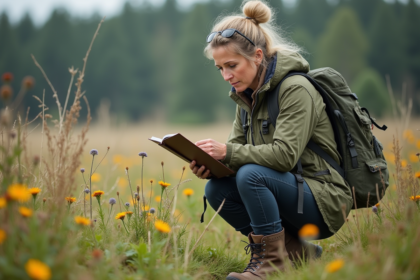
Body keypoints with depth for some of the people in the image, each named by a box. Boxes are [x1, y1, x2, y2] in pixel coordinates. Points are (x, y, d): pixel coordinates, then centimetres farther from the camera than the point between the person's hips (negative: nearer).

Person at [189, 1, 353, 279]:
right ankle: (295, 249, 2)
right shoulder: (247, 95, 8)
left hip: (324, 201, -9)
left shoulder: (295, 89, -19)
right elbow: (237, 148, 6)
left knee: (251, 175, -30)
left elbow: (285, 154, -28)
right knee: (216, 189, -7)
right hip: (288, 192, 9)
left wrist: (227, 152, -29)